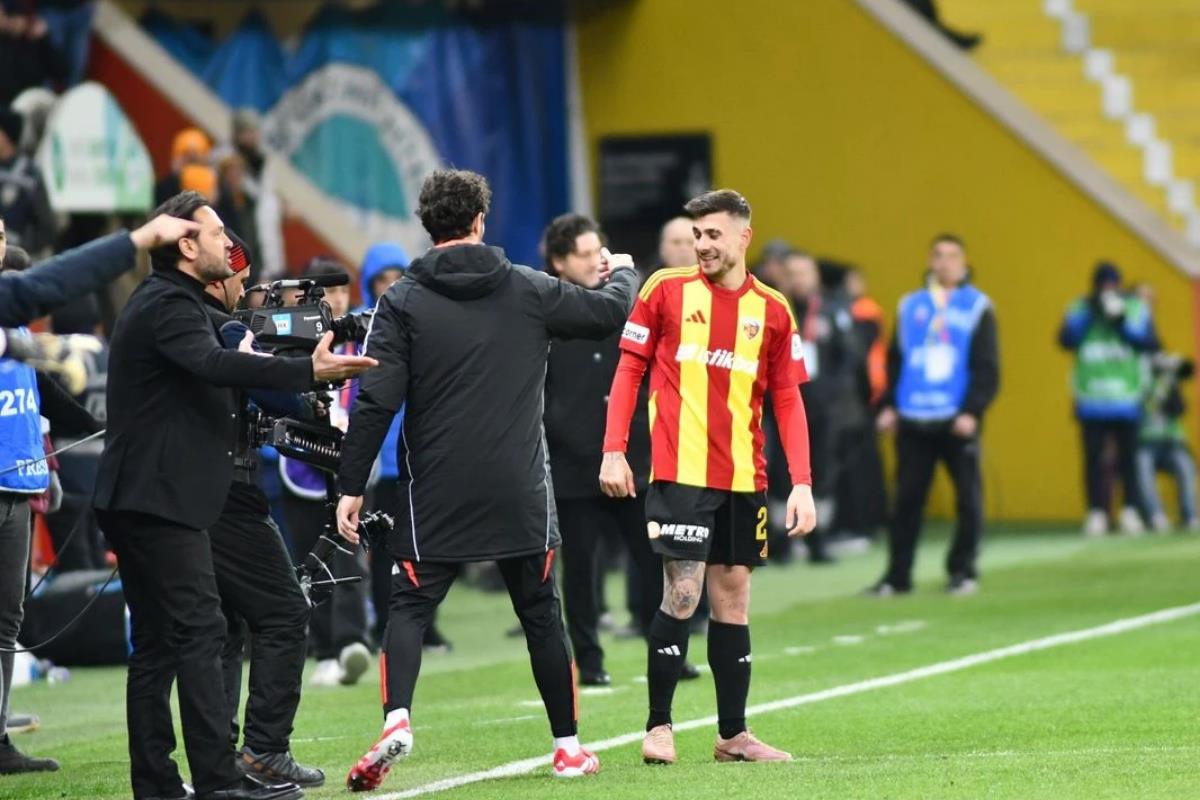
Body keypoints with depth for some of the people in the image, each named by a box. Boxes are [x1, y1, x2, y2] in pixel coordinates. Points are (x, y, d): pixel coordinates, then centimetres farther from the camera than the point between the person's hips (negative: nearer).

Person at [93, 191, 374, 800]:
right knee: (199, 631, -13)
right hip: (160, 498, -11)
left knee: (157, 644, 8)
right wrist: (307, 371, -40)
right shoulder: (168, 306, -14)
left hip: (139, 500, 11)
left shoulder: (162, 302, 19)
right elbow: (213, 364, -32)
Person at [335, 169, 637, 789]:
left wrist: (351, 487, -5)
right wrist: (623, 272, 39)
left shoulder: (402, 302, -4)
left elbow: (376, 401, -10)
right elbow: (611, 312, 15)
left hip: (436, 496, -1)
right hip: (520, 494, 1)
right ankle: (568, 744, 18)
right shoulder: (528, 290, 2)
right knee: (540, 613, 13)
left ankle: (396, 717, -22)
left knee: (409, 608, 2)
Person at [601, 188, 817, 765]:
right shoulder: (666, 290, 1)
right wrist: (613, 451, -5)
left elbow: (787, 400, 7)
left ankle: (733, 734, 13)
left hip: (743, 479, 3)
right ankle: (658, 727, 1)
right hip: (679, 473, -3)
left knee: (733, 599, 7)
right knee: (682, 595, -9)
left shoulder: (772, 310, 6)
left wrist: (802, 483, 0)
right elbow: (629, 370, 4)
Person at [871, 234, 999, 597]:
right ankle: (897, 575, 8)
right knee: (907, 499, 2)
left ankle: (962, 571, 13)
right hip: (912, 422, 2)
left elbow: (987, 367, -2)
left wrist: (971, 412, -12)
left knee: (968, 498, 2)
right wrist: (889, 406, 4)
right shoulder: (910, 306, 11)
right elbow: (894, 360, 14)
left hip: (957, 422, -2)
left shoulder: (977, 307, 2)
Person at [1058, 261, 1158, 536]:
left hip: (1127, 397, 0)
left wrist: (1123, 324, -15)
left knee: (1129, 457, -2)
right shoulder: (1080, 309, 9)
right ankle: (1096, 513, 0)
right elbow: (1066, 340, -6)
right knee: (1094, 458, -3)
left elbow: (1151, 344, -4)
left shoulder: (1136, 309, 7)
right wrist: (1088, 314, -13)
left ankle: (1131, 512, 4)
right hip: (1091, 397, 0)